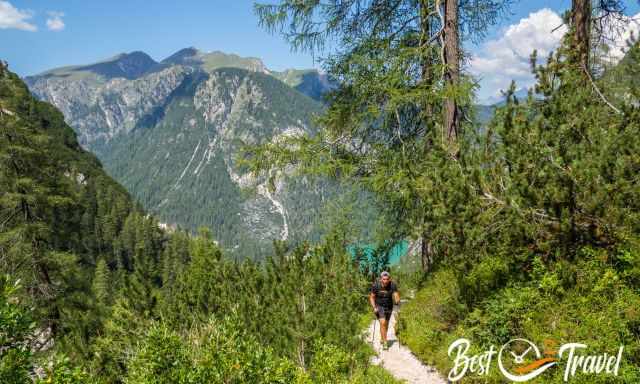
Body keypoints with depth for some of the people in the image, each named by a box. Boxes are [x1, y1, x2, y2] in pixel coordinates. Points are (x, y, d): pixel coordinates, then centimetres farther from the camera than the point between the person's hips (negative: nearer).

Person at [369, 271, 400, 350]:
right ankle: (385, 343, -15)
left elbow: (396, 296, -20)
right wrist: (374, 307, -18)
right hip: (379, 306, -3)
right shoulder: (375, 285, -19)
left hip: (389, 307, 3)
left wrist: (397, 301, -40)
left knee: (386, 324, 16)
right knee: (382, 323, -19)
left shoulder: (393, 285, -17)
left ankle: (382, 339, 39)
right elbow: (372, 297, -9)